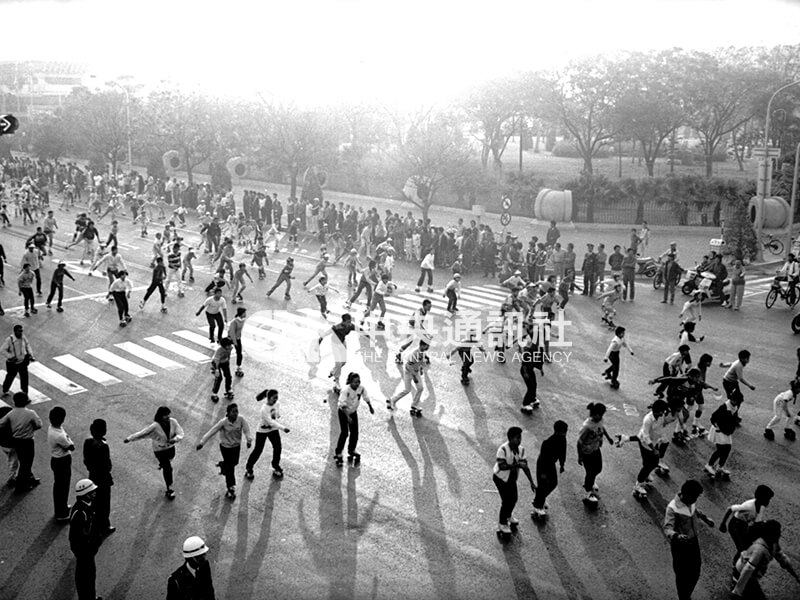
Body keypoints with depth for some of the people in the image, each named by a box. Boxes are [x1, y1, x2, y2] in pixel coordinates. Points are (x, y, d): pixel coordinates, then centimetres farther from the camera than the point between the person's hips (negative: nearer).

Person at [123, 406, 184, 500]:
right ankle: (169, 489, 9)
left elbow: (180, 433, -15)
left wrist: (175, 439, -36)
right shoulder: (155, 427, -29)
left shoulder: (173, 422, -18)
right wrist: (129, 439, -18)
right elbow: (142, 434, -21)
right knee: (168, 468, -4)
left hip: (170, 448, 5)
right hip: (159, 450, -5)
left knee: (167, 465, 30)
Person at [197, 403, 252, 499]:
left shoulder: (241, 419, -21)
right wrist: (202, 442, -33)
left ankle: (222, 465, 57)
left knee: (234, 462, 23)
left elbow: (246, 430, -29)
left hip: (236, 446, 3)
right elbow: (212, 432, -27)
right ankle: (231, 489, 18)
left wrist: (249, 440, -48)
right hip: (225, 447, -3)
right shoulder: (223, 422, -26)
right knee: (230, 467, 3)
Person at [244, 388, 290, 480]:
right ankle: (248, 468, 22)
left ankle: (276, 466, 29)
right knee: (258, 450, 2)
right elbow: (270, 422, -39)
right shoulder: (264, 409, -32)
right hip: (262, 430, -6)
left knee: (278, 447, 6)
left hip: (273, 429, 6)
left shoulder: (276, 404, -12)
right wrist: (283, 428, -47)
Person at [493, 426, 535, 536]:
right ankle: (502, 524, 16)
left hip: (512, 477, 6)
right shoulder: (503, 449, -29)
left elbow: (525, 466, -6)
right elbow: (502, 466, -34)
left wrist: (532, 482, -7)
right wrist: (517, 465, -39)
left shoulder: (521, 449, -10)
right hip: (500, 477, -6)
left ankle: (508, 516, 45)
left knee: (514, 498, 16)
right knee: (506, 500, -5)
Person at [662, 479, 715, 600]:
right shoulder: (672, 508, -31)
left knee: (695, 573, 20)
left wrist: (705, 518, 21)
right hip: (680, 545, -7)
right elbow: (667, 529, -38)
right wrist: (677, 536, -57)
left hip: (693, 542, 7)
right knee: (683, 576, 8)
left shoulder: (691, 501, -9)